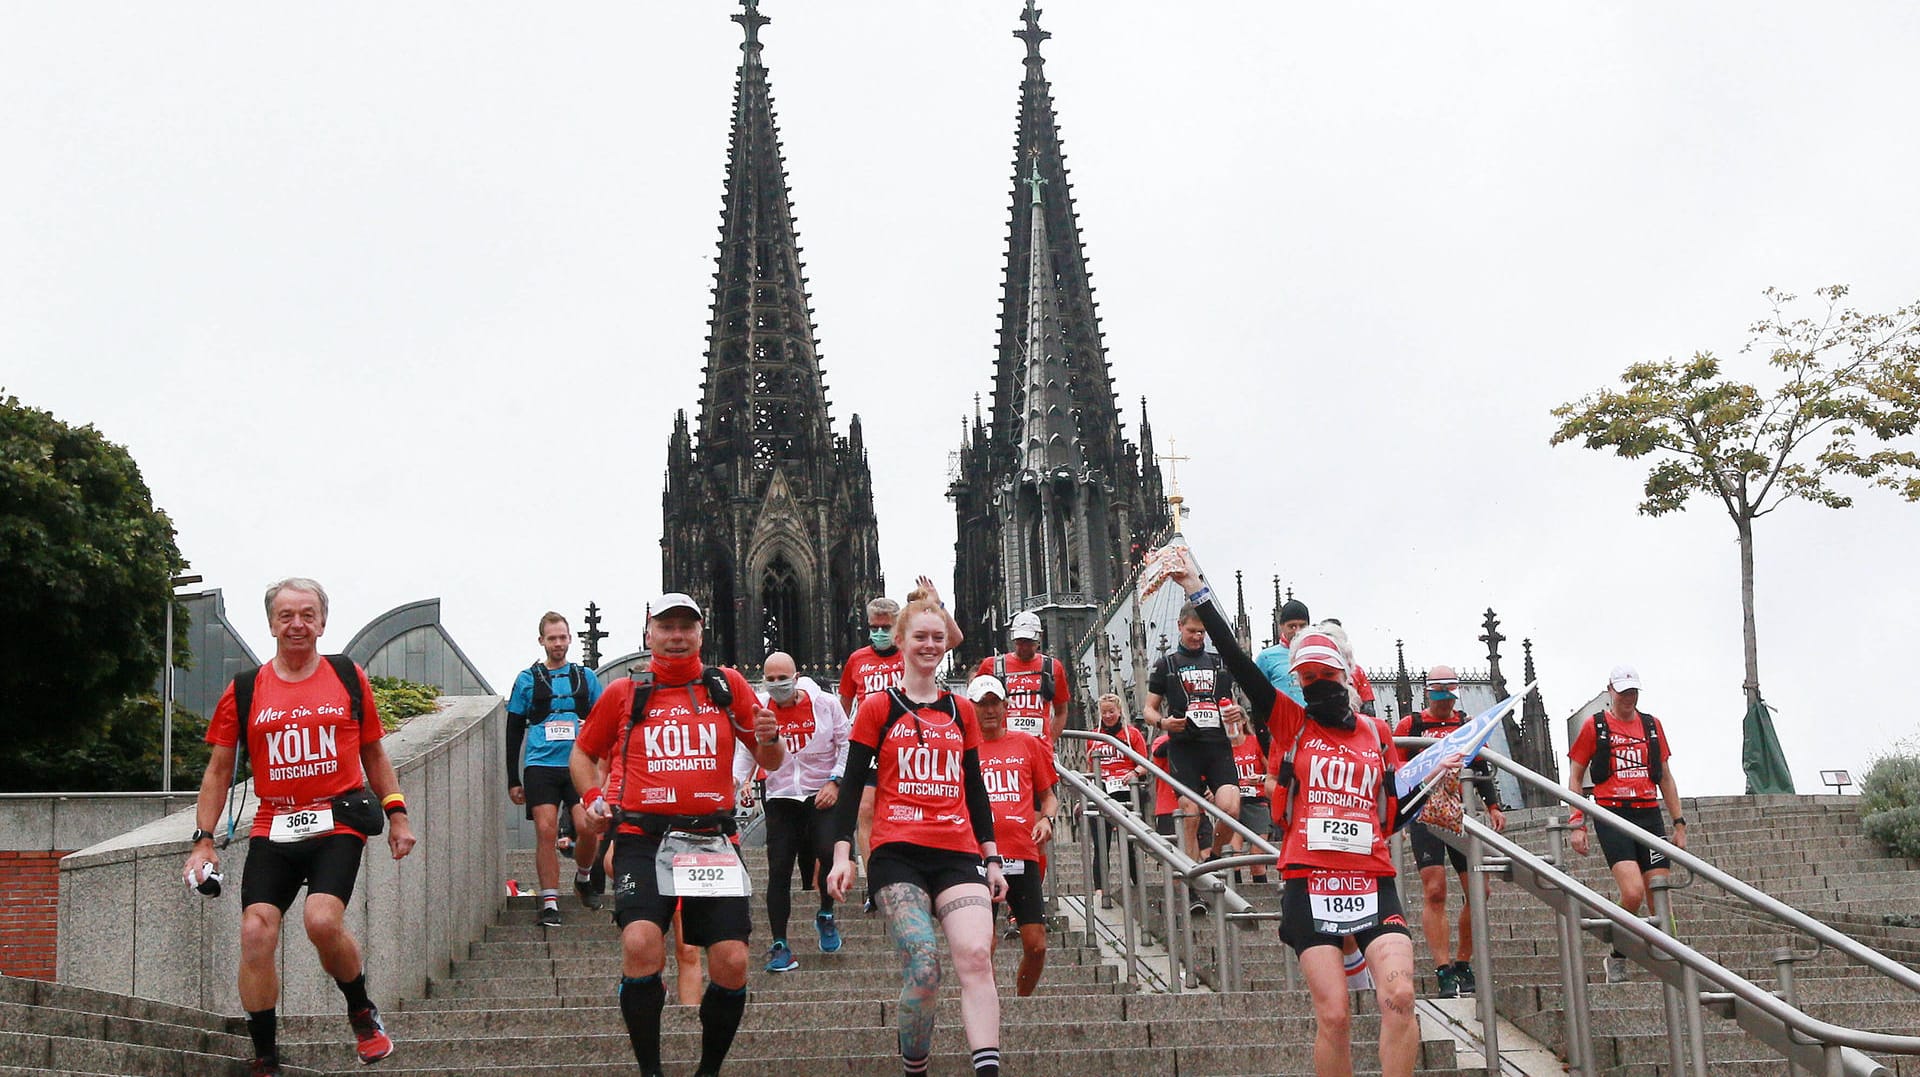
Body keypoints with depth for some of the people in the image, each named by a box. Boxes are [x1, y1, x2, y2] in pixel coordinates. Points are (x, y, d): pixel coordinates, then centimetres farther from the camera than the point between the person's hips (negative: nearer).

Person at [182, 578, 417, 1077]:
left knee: (322, 920, -23)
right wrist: (204, 839, 4)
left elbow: (374, 753, 16)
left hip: (338, 824, -2)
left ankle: (362, 1012, 6)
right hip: (272, 828, 2)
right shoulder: (245, 689, 6)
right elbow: (219, 769, 10)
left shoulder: (348, 677, 7)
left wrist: (396, 813, 8)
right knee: (256, 933, -9)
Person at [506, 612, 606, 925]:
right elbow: (514, 731, 12)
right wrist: (513, 780, 7)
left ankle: (583, 878, 15)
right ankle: (549, 903, -4)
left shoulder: (585, 677, 13)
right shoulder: (528, 679, 10)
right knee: (546, 831, -9)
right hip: (541, 766, 0)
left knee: (587, 827, -14)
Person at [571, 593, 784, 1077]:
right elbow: (583, 753, 25)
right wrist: (592, 798, 7)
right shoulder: (624, 694, 11)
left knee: (732, 964, -8)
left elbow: (770, 762, 15)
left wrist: (769, 740, -7)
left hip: (711, 837, 1)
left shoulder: (727, 686, 11)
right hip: (643, 838, -1)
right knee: (641, 943, -24)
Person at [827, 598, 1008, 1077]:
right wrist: (842, 853, -4)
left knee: (977, 957, -19)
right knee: (923, 969, -17)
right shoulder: (878, 707, 7)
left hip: (958, 855, 3)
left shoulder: (961, 711, 17)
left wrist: (992, 858, 17)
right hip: (897, 854, -3)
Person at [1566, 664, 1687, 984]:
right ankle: (1617, 958, 2)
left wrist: (1679, 823, 16)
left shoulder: (1651, 725, 15)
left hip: (1650, 815, 4)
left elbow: (1665, 777, 21)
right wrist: (1577, 824, -2)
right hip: (1612, 816, -4)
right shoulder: (1594, 726, 4)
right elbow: (1576, 777, 7)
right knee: (1632, 893, -19)